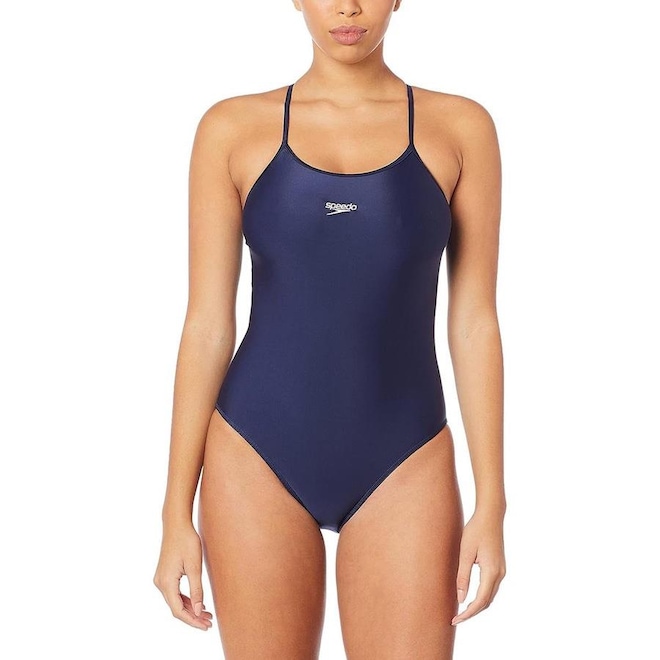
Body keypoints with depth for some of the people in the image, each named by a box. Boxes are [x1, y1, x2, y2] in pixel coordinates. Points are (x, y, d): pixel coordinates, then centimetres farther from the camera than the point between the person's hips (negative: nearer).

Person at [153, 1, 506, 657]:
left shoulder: (459, 128, 2)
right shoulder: (233, 128, 1)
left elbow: (474, 321, 2)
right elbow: (207, 323, 1)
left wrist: (491, 502, -1)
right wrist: (177, 511, -1)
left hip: (402, 462, 0)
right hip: (259, 458, 0)